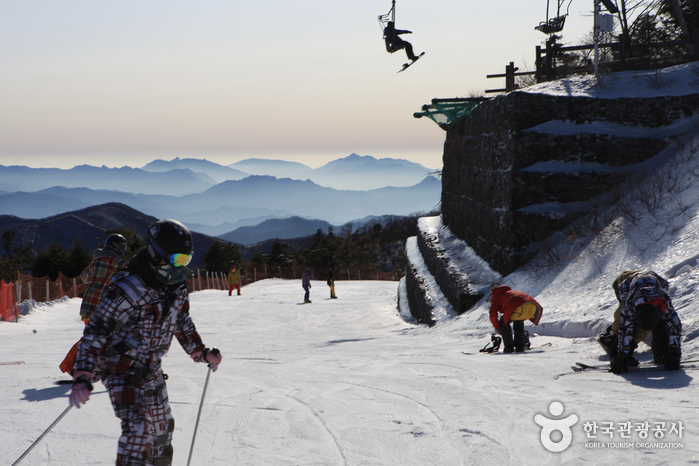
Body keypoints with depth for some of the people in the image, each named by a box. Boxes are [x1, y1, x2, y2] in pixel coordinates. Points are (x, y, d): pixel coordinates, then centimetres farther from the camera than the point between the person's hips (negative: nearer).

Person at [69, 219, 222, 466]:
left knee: (162, 426, 19)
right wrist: (83, 377, -33)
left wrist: (200, 352, 15)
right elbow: (95, 333, -25)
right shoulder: (126, 290, -26)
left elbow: (182, 321, 19)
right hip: (121, 369, -8)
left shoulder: (177, 288, -1)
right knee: (138, 428, -23)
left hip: (151, 370, 8)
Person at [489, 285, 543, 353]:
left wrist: (497, 327, 28)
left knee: (503, 322, 17)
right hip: (532, 306, 7)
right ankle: (520, 347, 25)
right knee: (518, 321, 33)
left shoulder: (497, 297, 27)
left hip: (519, 307, -7)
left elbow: (493, 315, 13)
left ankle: (509, 347, 10)